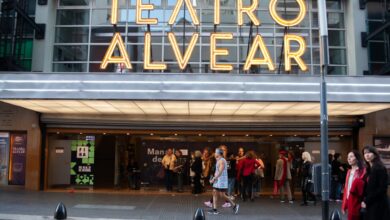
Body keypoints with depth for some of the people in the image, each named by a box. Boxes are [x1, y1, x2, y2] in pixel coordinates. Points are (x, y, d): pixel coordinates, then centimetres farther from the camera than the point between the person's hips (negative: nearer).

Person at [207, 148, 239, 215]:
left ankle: (234, 205, 7)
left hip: (222, 180, -10)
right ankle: (214, 210, 5)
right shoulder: (218, 161, 15)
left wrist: (213, 179, -20)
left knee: (222, 195, -6)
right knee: (215, 193, 4)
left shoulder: (222, 161, -15)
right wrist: (213, 178, 10)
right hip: (217, 180, 10)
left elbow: (220, 172, -21)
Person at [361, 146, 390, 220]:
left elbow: (382, 189, -16)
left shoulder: (380, 168, -9)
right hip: (369, 205, 7)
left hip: (379, 205, -7)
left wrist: (366, 201, -14)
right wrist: (364, 200, -4)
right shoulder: (368, 169, 12)